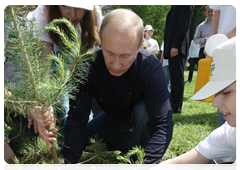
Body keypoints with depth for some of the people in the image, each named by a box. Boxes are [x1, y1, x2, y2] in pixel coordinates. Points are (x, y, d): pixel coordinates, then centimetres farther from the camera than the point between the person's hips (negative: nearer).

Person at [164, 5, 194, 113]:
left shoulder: (185, 5, -7)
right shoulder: (176, 7, 20)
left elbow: (183, 25, -16)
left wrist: (175, 46, -20)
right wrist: (169, 47, 14)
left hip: (177, 48, -10)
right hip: (172, 48, 10)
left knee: (177, 77, -6)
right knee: (174, 77, 11)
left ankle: (176, 107, -2)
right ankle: (173, 104, 17)